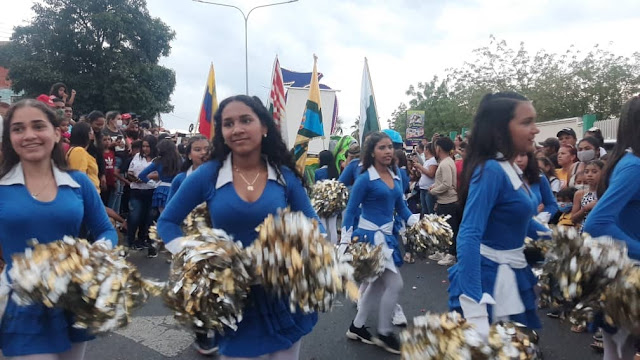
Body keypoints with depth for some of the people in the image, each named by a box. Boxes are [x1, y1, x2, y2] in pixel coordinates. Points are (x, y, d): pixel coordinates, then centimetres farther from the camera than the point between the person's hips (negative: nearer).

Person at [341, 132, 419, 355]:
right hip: (370, 236, -8)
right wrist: (345, 243, -14)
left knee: (378, 284, 16)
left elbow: (402, 209, 12)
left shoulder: (395, 177, 7)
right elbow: (350, 211, -11)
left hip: (386, 236, 8)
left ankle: (356, 327, 32)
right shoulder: (365, 179, -14)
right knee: (395, 284, -6)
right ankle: (384, 334, 13)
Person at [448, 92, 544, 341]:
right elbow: (469, 236, -30)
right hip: (489, 279, -9)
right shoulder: (491, 170, -22)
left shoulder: (512, 169, 6)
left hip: (512, 277, 9)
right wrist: (474, 310, -36)